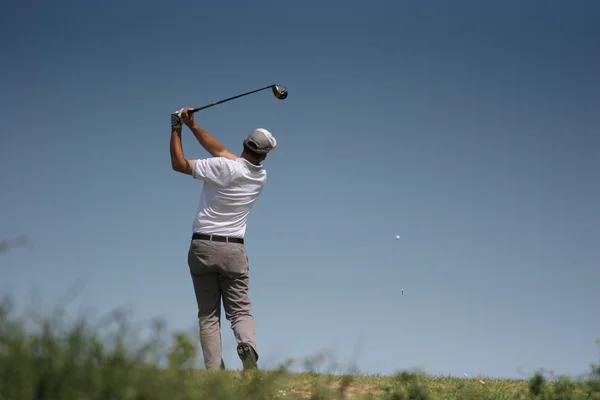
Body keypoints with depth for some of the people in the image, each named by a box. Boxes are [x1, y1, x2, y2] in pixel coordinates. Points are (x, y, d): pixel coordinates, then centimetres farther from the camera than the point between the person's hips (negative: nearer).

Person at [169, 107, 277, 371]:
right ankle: (248, 345, -27)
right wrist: (192, 126, 12)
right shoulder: (261, 177, 4)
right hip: (234, 250, 2)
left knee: (208, 315, 3)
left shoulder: (222, 167, -13)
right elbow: (220, 150, 12)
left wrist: (176, 129, 9)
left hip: (202, 247, -2)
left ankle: (214, 370, -9)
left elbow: (178, 164, -2)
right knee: (240, 310, 5)